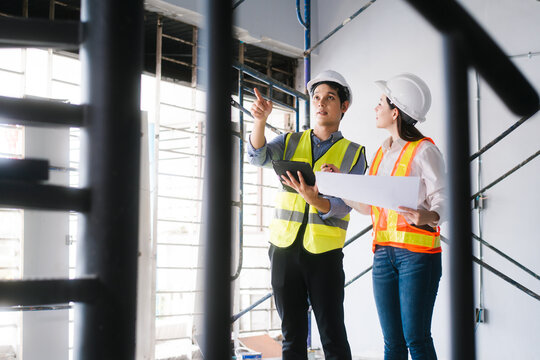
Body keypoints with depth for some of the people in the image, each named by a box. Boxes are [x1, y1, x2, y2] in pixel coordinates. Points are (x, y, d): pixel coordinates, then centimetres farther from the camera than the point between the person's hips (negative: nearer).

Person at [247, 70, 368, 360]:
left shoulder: (353, 153, 4)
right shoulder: (290, 142, 12)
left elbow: (344, 205, -7)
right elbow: (258, 156, -6)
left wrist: (314, 200, -28)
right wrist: (260, 119, -24)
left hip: (325, 252, -2)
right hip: (284, 247, 3)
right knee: (292, 335, 7)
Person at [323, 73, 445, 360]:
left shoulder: (424, 150, -5)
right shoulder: (382, 152, 17)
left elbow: (441, 201, -11)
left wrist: (427, 216, -32)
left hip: (418, 253, -6)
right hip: (383, 252, 7)